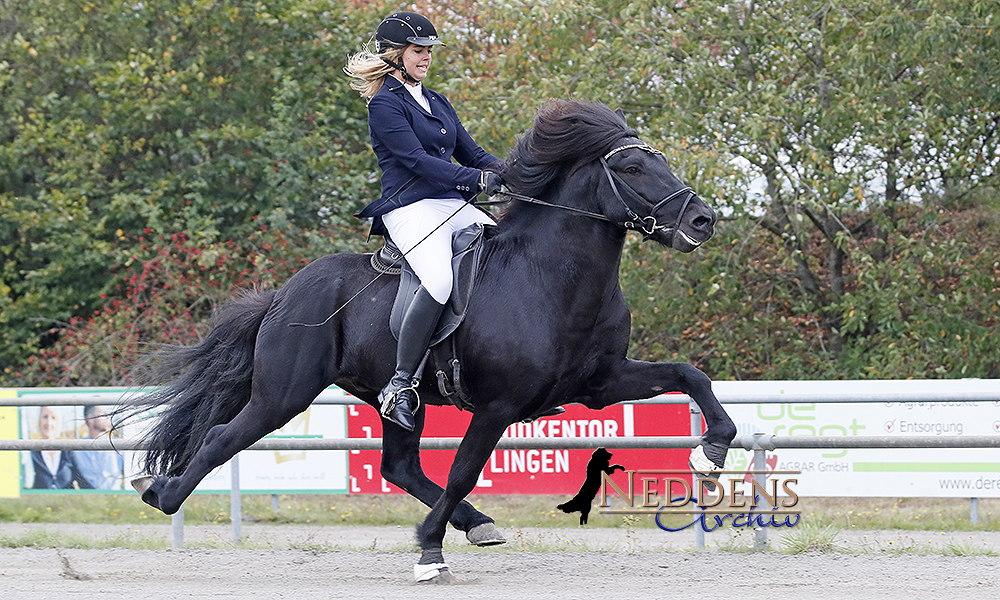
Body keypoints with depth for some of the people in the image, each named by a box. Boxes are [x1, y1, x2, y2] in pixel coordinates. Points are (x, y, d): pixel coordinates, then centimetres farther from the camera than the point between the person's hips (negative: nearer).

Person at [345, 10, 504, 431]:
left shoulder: (438, 104, 22)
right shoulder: (385, 105, -4)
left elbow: (471, 154, 20)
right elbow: (417, 160, -15)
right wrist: (479, 179, -24)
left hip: (457, 208, 9)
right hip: (412, 210, -9)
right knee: (440, 279, -34)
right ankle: (399, 385, -32)